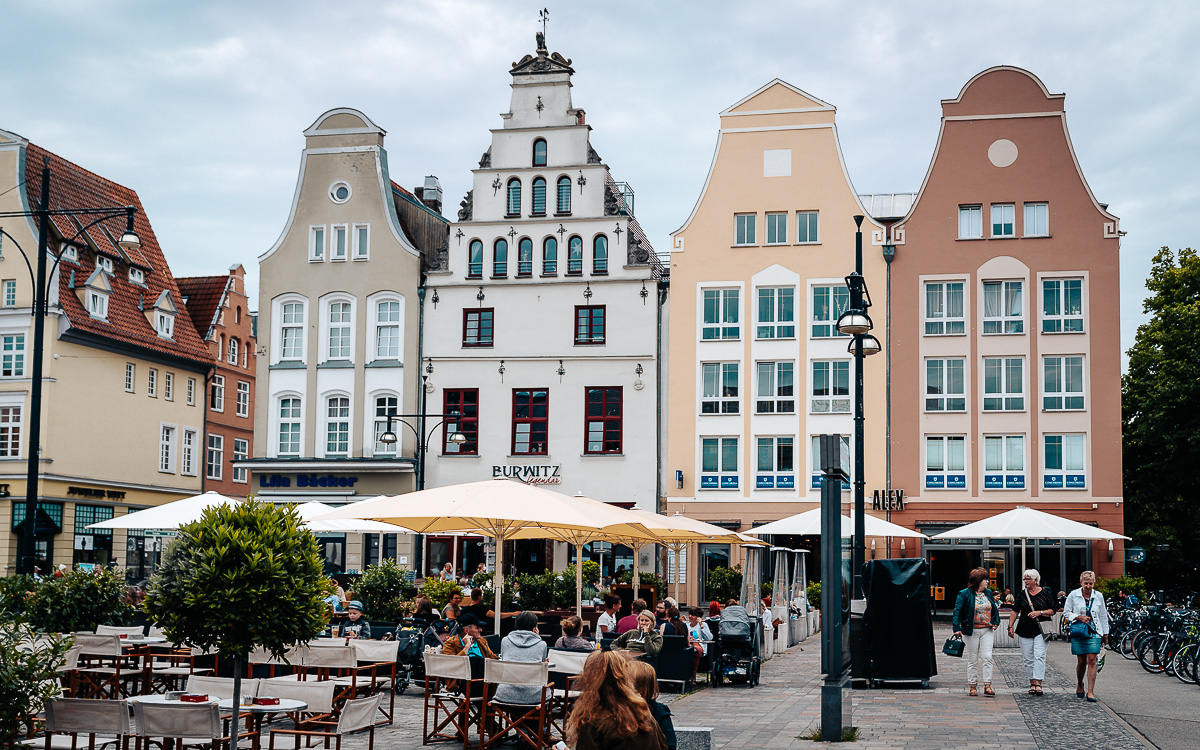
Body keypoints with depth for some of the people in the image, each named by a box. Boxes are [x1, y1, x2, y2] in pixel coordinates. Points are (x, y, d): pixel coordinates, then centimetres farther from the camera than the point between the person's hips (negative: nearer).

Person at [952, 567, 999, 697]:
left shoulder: (988, 593, 9)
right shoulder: (964, 594, -8)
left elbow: (994, 609, 22)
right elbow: (957, 611, -11)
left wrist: (996, 622, 9)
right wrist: (957, 628, -19)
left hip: (987, 630, 4)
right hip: (971, 631, -4)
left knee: (987, 657, -6)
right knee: (972, 659, 4)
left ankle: (987, 686, -5)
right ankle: (972, 686, 12)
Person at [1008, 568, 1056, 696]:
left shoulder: (1045, 593, 2)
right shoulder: (1022, 594, 9)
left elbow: (1052, 611, 2)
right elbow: (1015, 611, 11)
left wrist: (1039, 612, -14)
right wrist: (1010, 626, 5)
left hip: (1041, 630, -3)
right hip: (1025, 631, 3)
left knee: (1039, 656, -14)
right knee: (1028, 658, 3)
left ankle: (1038, 683, -16)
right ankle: (1032, 683, 11)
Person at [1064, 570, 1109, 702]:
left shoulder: (1099, 596, 5)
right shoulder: (1073, 595, 0)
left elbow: (1103, 616, 14)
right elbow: (1066, 612, 5)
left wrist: (1105, 634, 15)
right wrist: (1079, 617, -11)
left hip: (1094, 631, 1)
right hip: (1078, 631, 0)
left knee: (1091, 660, -10)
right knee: (1081, 661, 3)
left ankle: (1090, 691, -9)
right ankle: (1079, 685, 30)